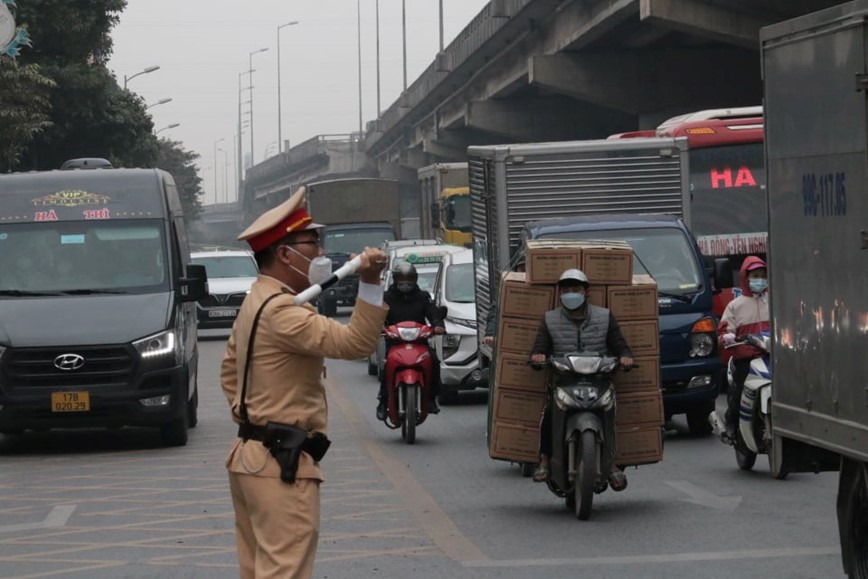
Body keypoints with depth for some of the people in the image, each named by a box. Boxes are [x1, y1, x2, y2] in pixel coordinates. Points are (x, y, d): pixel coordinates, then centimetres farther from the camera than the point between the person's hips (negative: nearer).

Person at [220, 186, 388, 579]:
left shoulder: (257, 302, 16)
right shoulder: (281, 311, -19)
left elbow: (229, 370, 27)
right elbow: (353, 343, -29)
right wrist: (370, 284, -38)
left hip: (251, 455, 11)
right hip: (282, 465, -11)